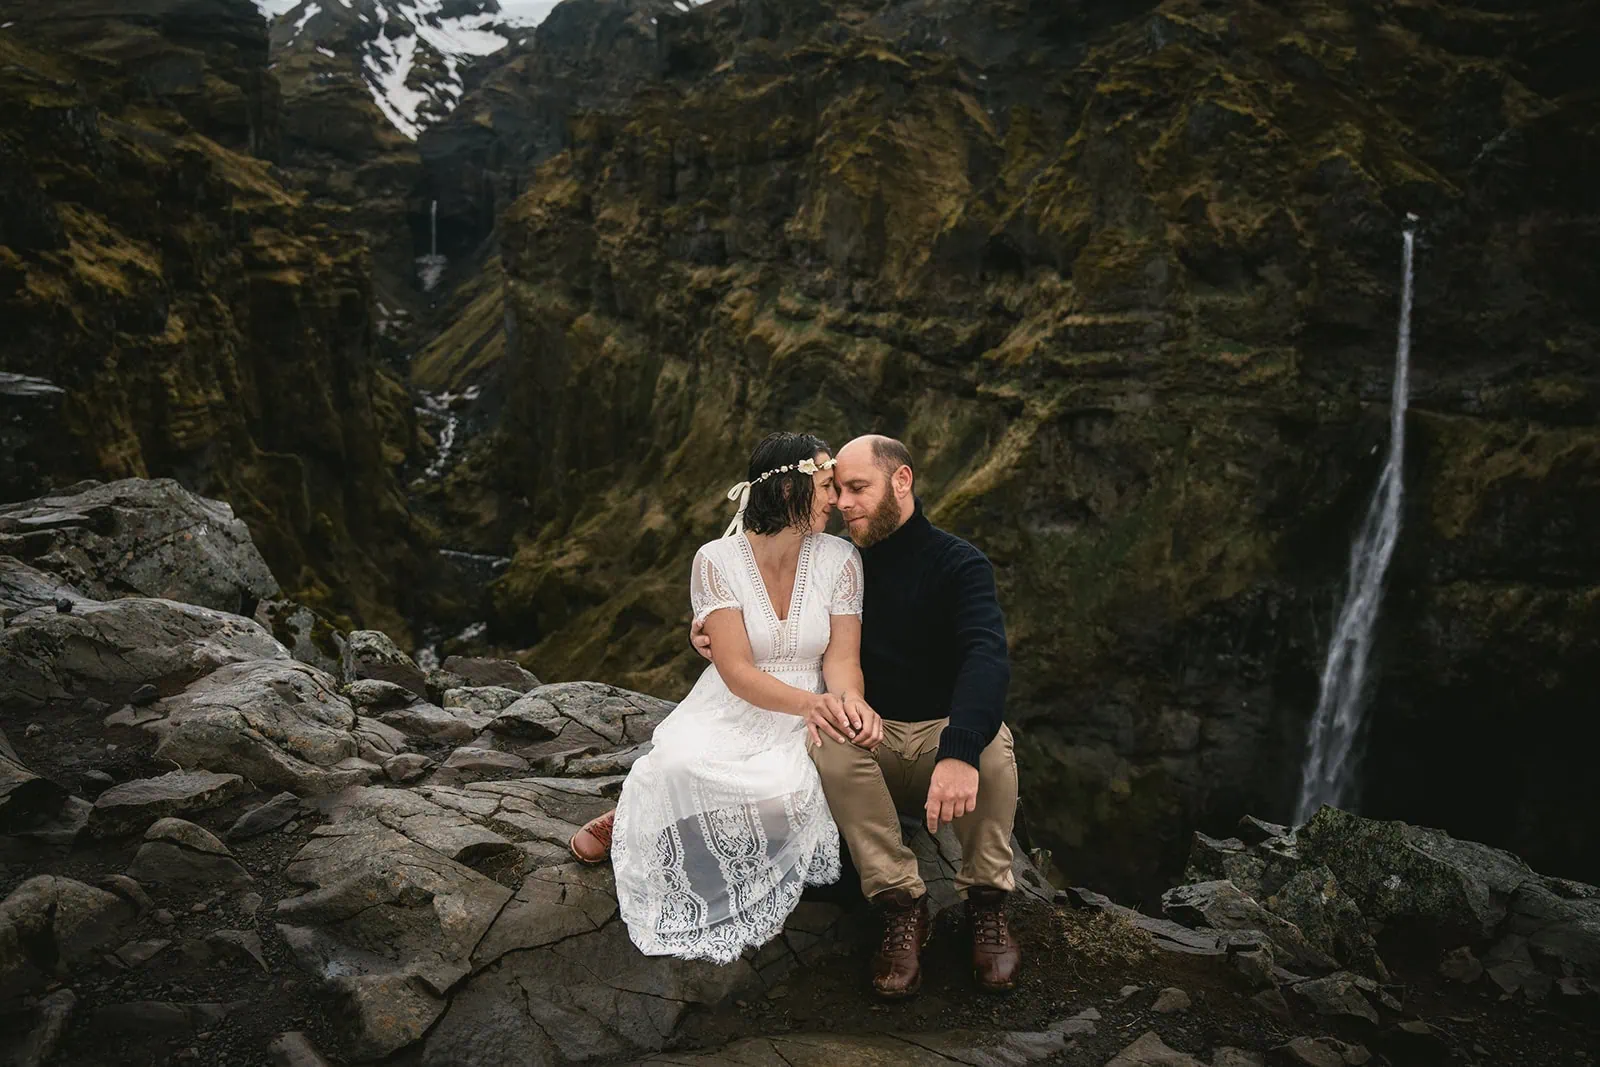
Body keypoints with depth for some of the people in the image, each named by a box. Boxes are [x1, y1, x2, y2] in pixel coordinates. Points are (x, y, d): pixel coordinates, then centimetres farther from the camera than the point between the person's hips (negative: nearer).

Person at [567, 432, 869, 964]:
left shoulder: (839, 559, -2)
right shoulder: (717, 560, -8)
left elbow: (842, 658, -5)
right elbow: (737, 670, -15)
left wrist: (847, 701, -30)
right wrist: (807, 701, -34)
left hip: (805, 718, 2)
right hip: (730, 711, -2)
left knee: (787, 791, -32)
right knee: (681, 764, -36)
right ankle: (633, 822, 0)